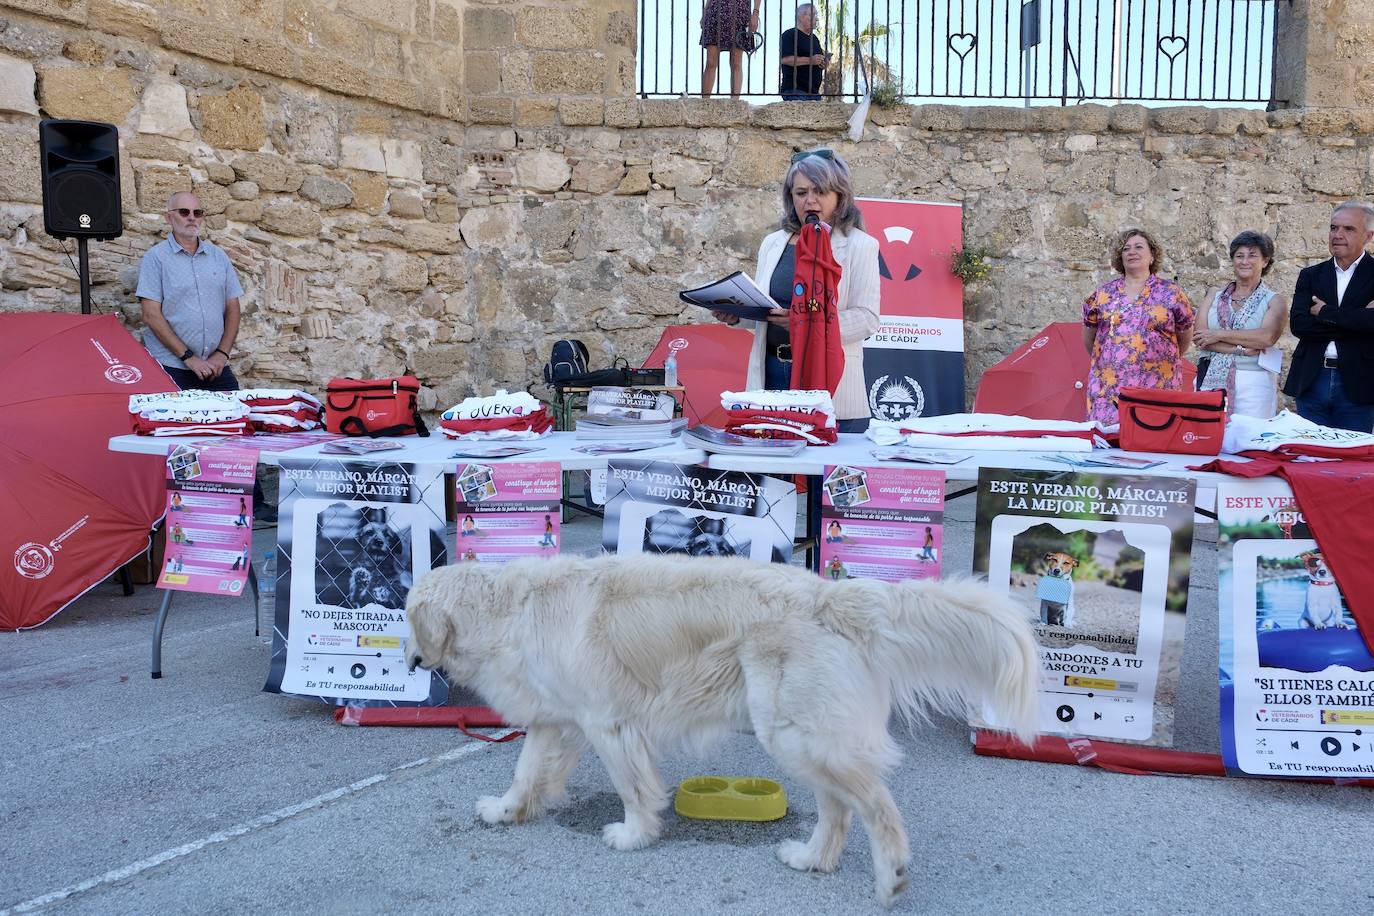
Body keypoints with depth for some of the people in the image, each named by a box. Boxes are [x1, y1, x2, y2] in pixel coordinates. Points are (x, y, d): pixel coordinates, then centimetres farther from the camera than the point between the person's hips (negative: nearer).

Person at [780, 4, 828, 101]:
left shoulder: (814, 38, 24)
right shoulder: (789, 35, -3)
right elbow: (784, 59, -16)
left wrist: (823, 63, 6)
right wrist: (810, 60, -20)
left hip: (814, 91, 8)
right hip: (795, 89, -8)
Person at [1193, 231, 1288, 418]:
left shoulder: (1274, 301, 6)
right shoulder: (1215, 296, 13)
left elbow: (1267, 337, -13)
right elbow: (1198, 337, -1)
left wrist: (1219, 334, -10)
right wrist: (1241, 349, -12)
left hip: (1253, 383, -2)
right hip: (1211, 380, 2)